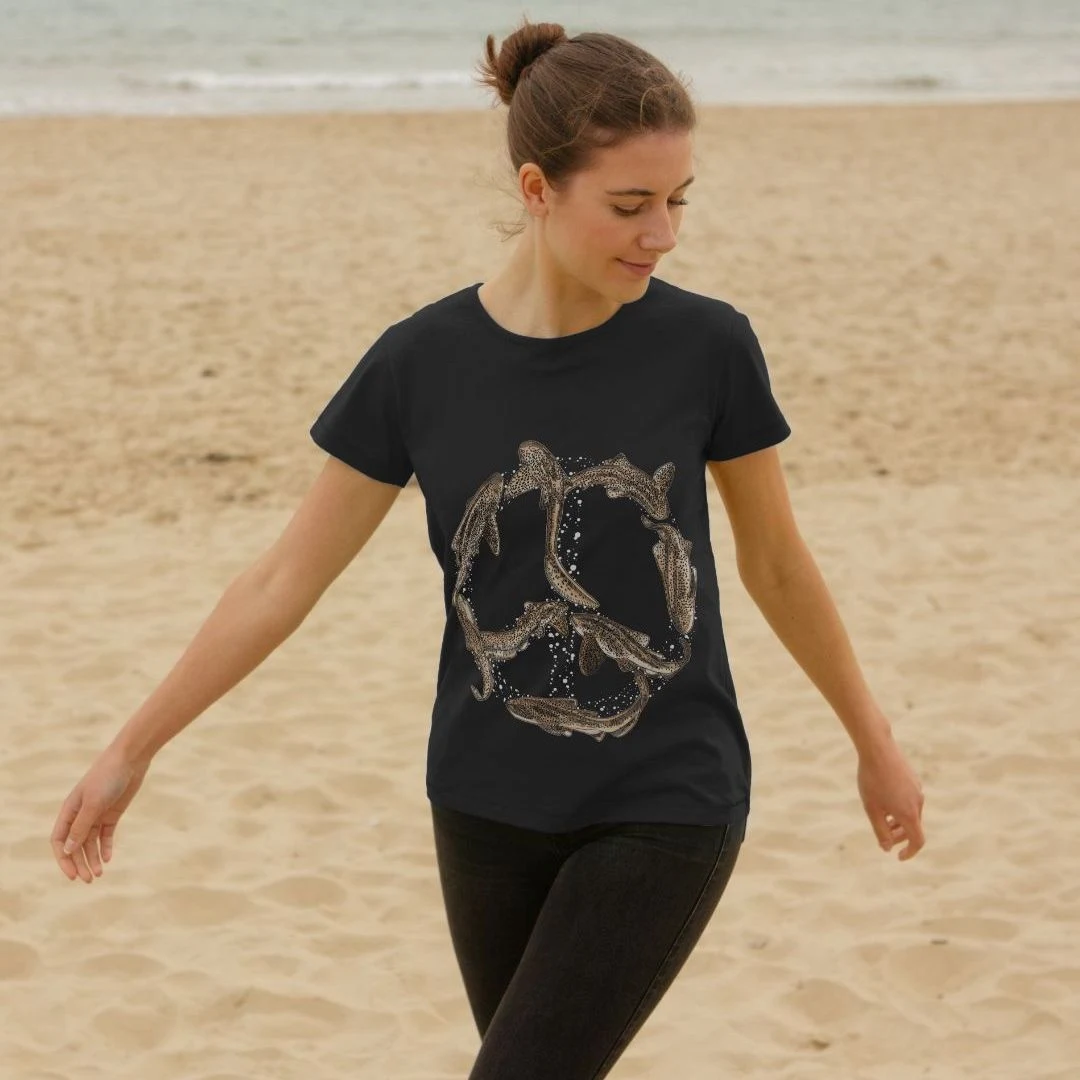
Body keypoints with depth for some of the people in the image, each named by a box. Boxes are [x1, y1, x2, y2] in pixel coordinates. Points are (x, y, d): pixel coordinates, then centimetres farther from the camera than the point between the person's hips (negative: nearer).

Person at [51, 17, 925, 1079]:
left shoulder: (706, 347, -10)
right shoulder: (420, 364, -8)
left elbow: (775, 565, 5)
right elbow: (284, 581, 0)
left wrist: (874, 741, 15)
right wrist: (130, 751, 2)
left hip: (666, 809, -2)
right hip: (490, 807, 2)